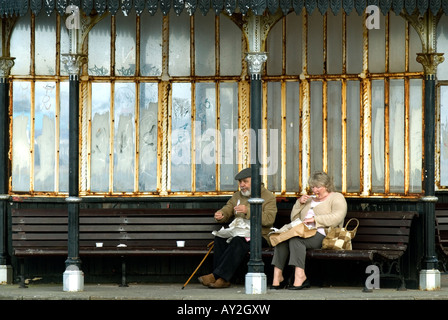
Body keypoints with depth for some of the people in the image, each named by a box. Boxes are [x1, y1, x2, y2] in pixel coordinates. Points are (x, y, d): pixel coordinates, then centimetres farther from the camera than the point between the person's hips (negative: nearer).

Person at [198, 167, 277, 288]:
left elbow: (269, 219, -13)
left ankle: (217, 275, -36)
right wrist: (220, 215, -10)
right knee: (220, 237, -25)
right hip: (239, 233, 5)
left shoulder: (268, 197, 2)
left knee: (238, 241, -35)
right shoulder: (237, 196, 21)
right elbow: (227, 210, 16)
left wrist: (248, 211, -22)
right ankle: (223, 280, -31)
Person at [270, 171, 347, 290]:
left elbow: (336, 218, -11)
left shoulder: (336, 198, 9)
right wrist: (299, 203, 12)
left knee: (295, 238, -34)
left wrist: (315, 219, -15)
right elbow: (294, 219, 27)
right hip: (304, 233, 7)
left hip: (322, 235, -7)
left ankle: (300, 276, -40)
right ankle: (277, 275, -31)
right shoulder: (310, 199, 31)